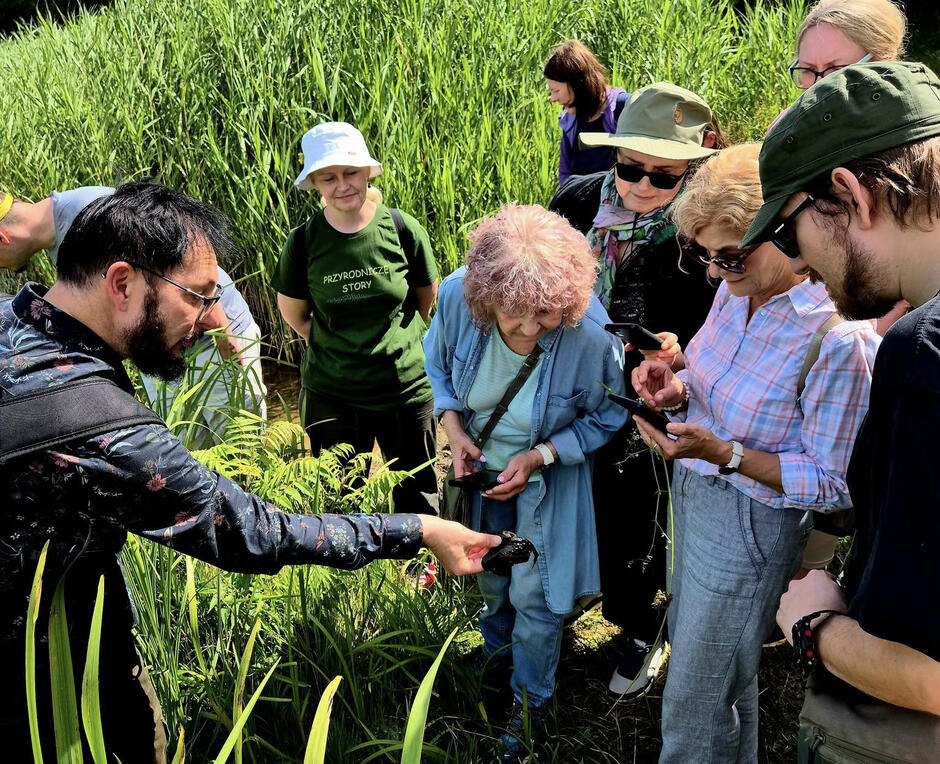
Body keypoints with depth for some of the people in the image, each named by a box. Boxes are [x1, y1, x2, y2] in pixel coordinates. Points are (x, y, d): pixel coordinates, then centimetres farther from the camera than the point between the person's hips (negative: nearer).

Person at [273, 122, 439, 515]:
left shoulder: (403, 230, -10)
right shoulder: (303, 242, -8)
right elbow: (294, 314, 6)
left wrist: (394, 341, 6)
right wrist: (341, 348, 2)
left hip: (406, 388, 0)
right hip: (332, 395, 1)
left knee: (419, 498, 16)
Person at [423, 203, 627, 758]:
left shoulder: (591, 336, -36)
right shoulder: (457, 296, -27)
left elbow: (607, 417, -15)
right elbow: (438, 362, -4)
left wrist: (538, 456, -24)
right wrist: (454, 430, -16)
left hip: (550, 470, -3)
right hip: (481, 462, 4)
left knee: (534, 594, 9)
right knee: (489, 572, 26)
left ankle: (531, 697, 39)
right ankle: (498, 646, 59)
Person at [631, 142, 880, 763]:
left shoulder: (839, 339, -27)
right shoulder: (736, 292, -4)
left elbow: (835, 487, -21)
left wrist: (723, 453, -29)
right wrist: (678, 390, -8)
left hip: (751, 521, -8)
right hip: (693, 494, 8)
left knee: (695, 704, 7)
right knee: (693, 647, 27)